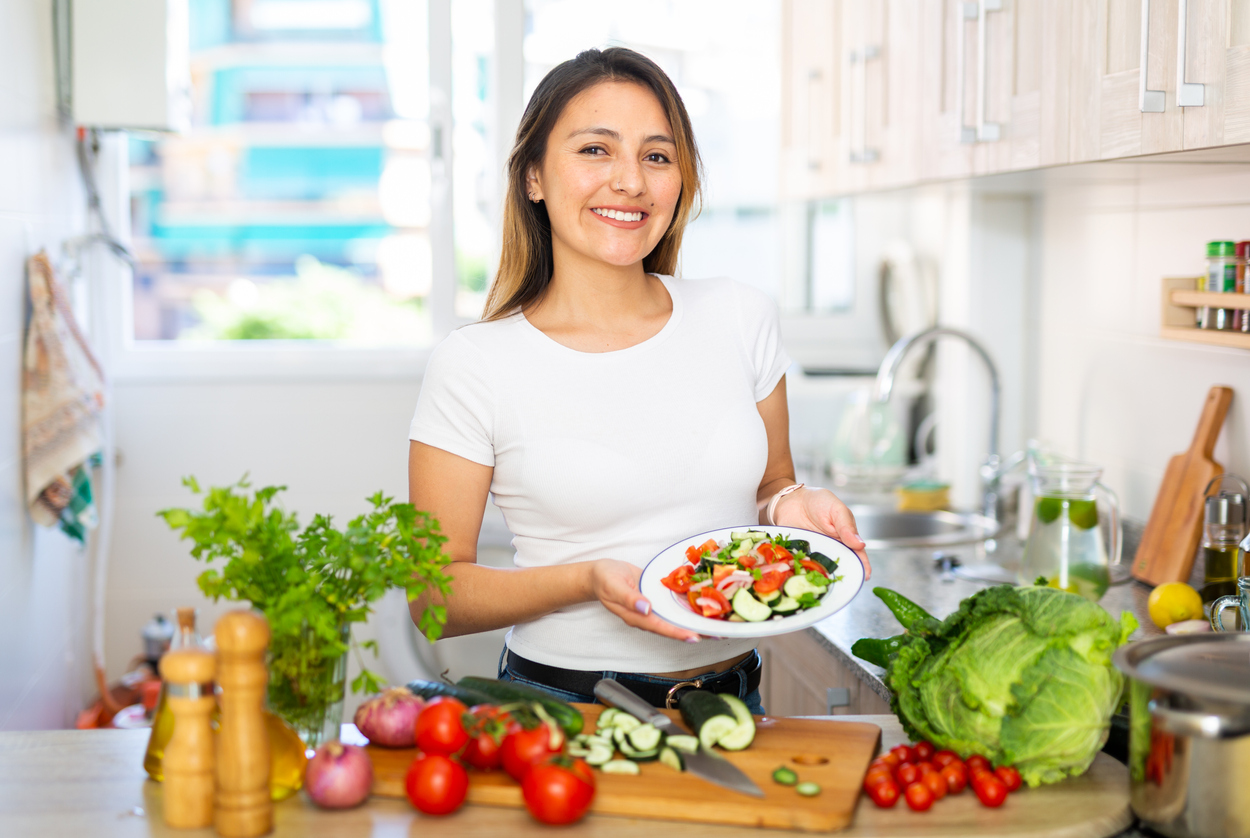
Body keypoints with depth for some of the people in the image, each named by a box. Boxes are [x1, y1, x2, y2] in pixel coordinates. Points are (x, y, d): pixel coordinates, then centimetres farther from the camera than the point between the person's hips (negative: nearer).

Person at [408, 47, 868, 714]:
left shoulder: (741, 319, 4)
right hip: (561, 703, -3)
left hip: (733, 701, 3)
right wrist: (587, 581, -19)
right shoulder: (474, 366, -7)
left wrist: (792, 506, -5)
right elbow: (431, 594, -5)